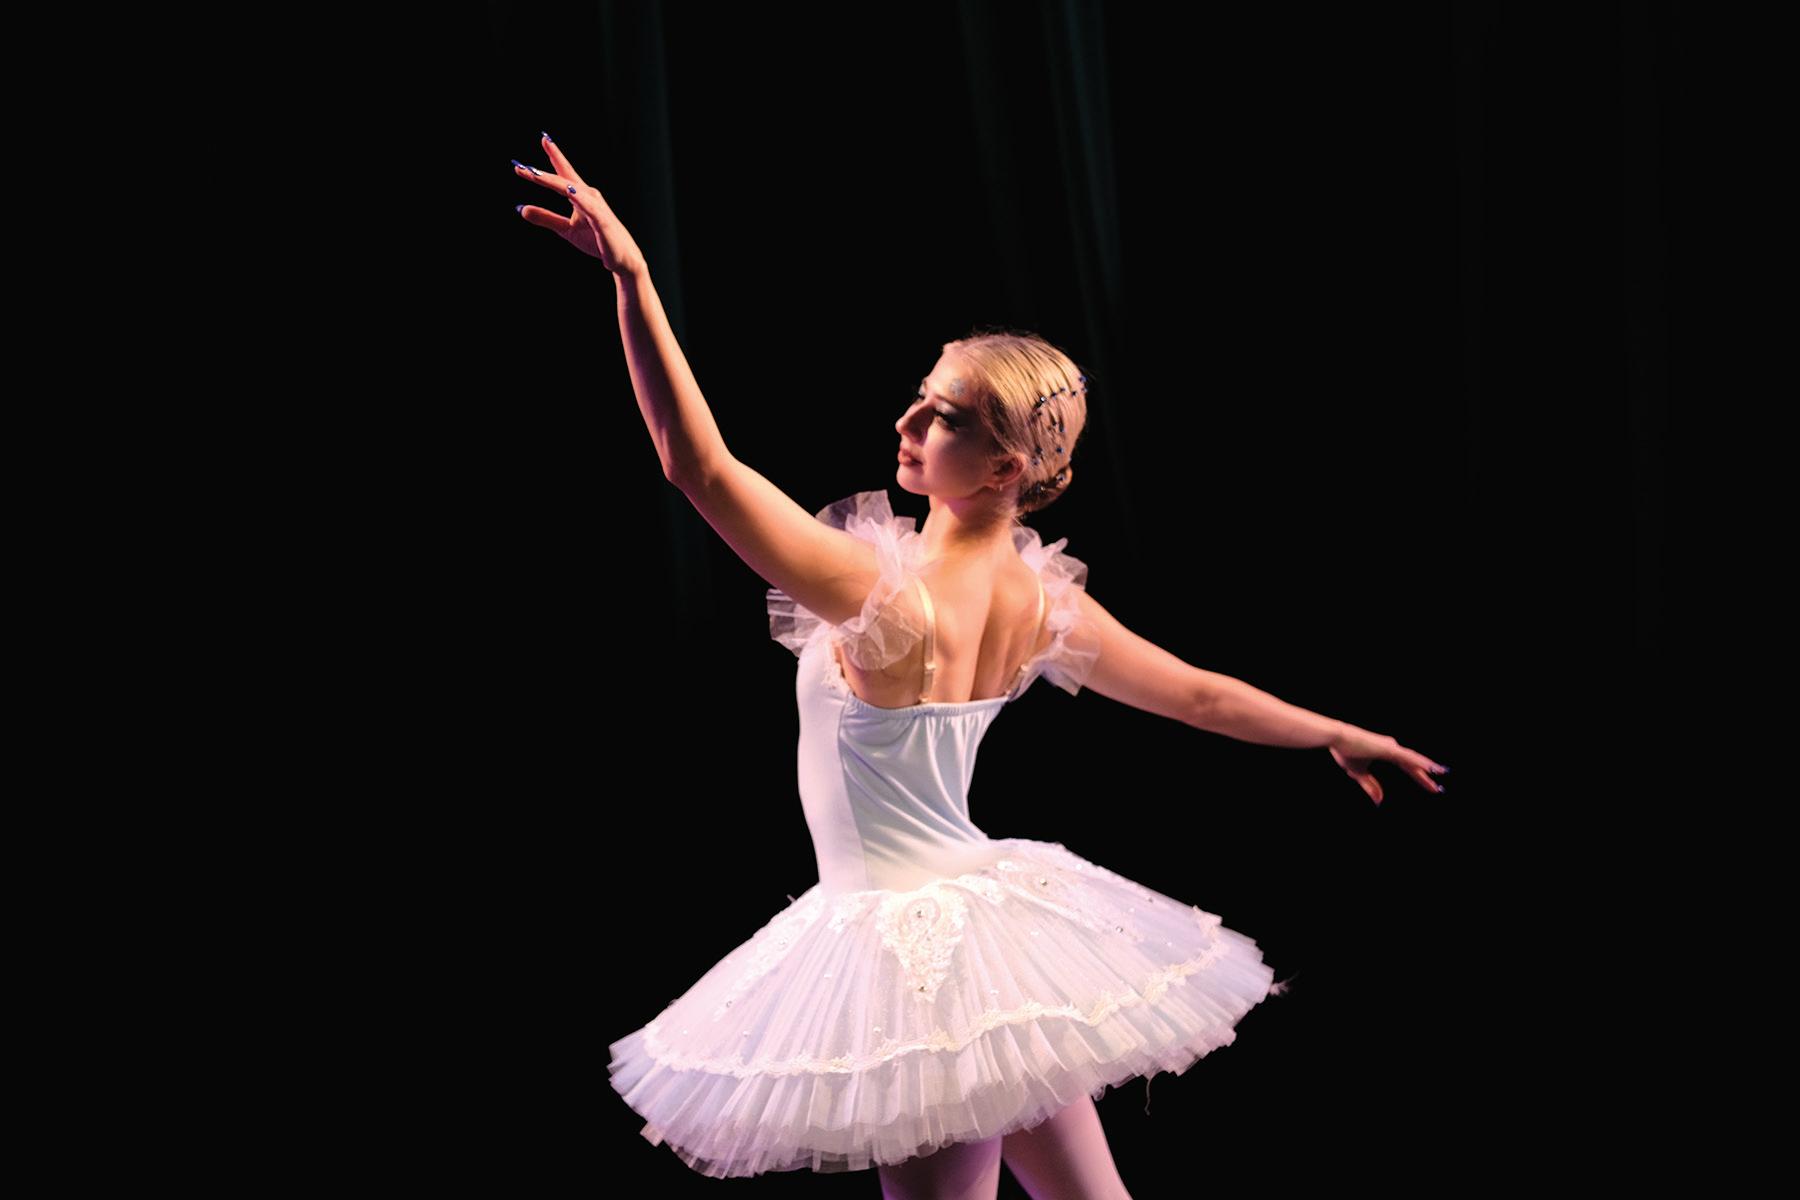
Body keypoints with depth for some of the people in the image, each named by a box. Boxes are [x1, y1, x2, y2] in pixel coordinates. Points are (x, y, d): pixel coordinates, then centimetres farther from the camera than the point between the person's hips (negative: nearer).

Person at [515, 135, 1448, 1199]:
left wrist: (632, 275, -31)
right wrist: (1345, 737, 29)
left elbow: (703, 469, -28)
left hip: (910, 943, -7)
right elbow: (1201, 695, 12)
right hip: (1001, 916, 7)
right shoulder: (1043, 604, -1)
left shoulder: (887, 592, -22)